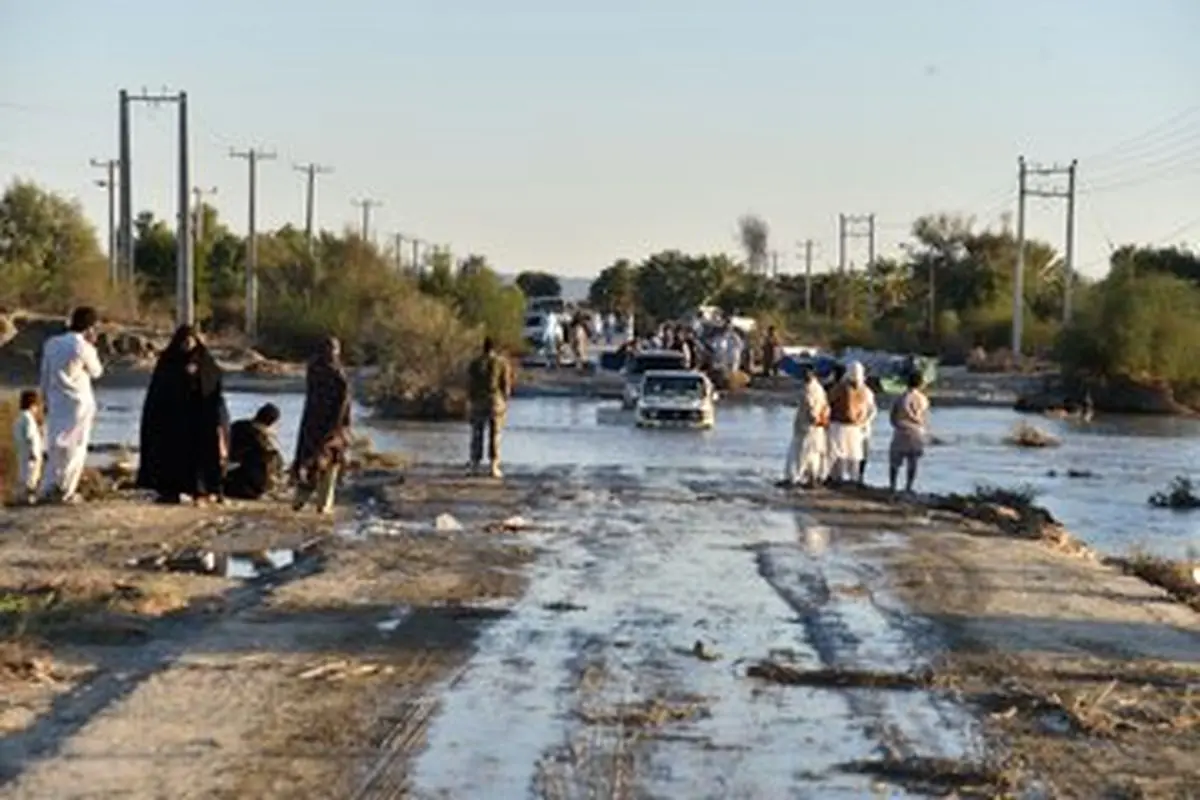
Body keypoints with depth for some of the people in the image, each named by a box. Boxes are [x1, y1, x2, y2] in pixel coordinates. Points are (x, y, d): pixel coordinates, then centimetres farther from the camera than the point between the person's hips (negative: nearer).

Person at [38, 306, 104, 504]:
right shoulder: (83, 347, -14)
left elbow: (45, 375, 9)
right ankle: (65, 491, 3)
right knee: (75, 447, 4)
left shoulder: (51, 343, 4)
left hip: (57, 402, 5)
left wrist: (46, 399, 18)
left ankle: (49, 488, 11)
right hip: (78, 402, -5)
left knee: (55, 445, 13)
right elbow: (96, 372, 0)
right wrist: (92, 347, 2)